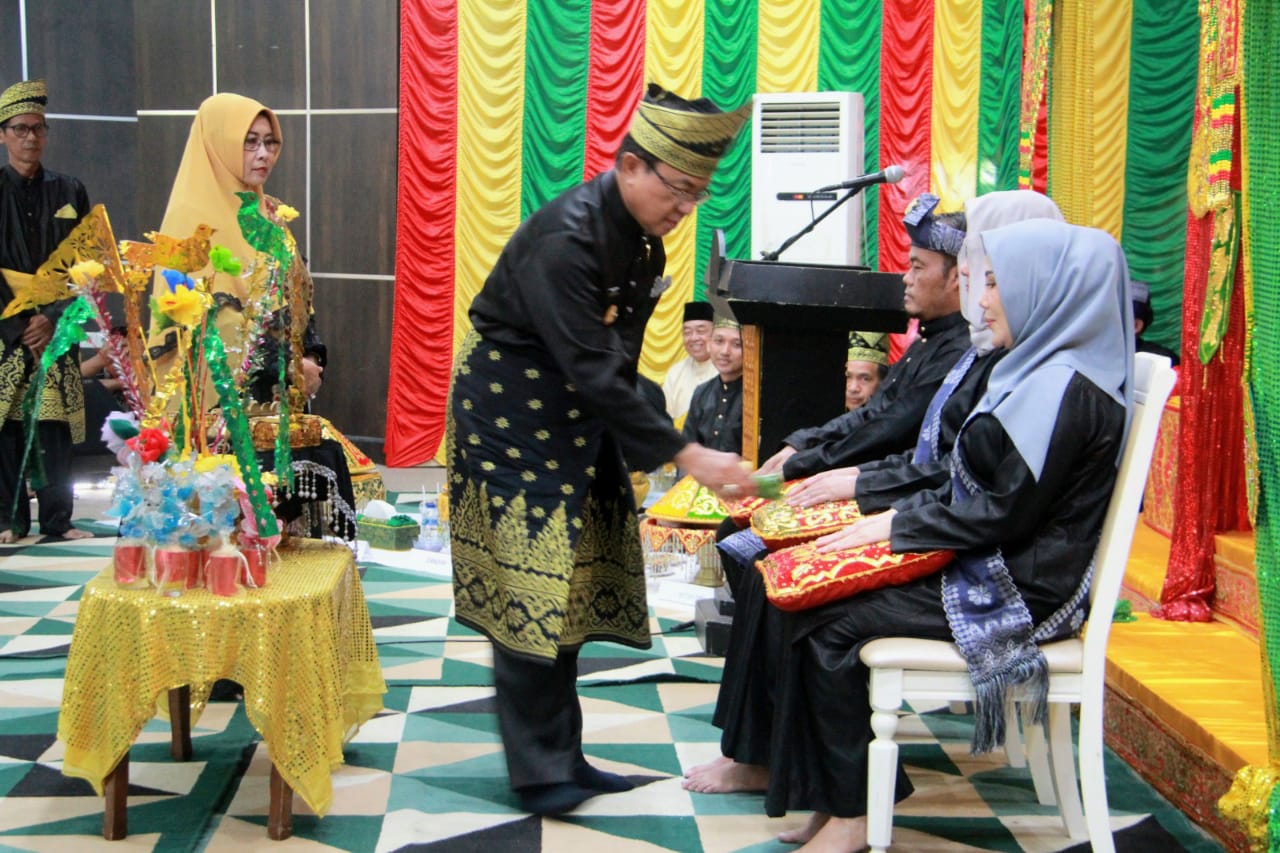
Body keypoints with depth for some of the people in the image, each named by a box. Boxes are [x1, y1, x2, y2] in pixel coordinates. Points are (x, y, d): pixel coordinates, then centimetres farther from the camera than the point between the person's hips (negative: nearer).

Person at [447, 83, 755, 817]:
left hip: (576, 424, 9)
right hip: (514, 418, -8)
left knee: (571, 587, 10)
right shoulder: (564, 240, -26)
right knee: (529, 589, -7)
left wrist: (648, 446, 9)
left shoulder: (640, 235, 1)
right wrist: (685, 454, -30)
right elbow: (592, 372, -30)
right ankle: (538, 772, 3)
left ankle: (564, 756, 18)